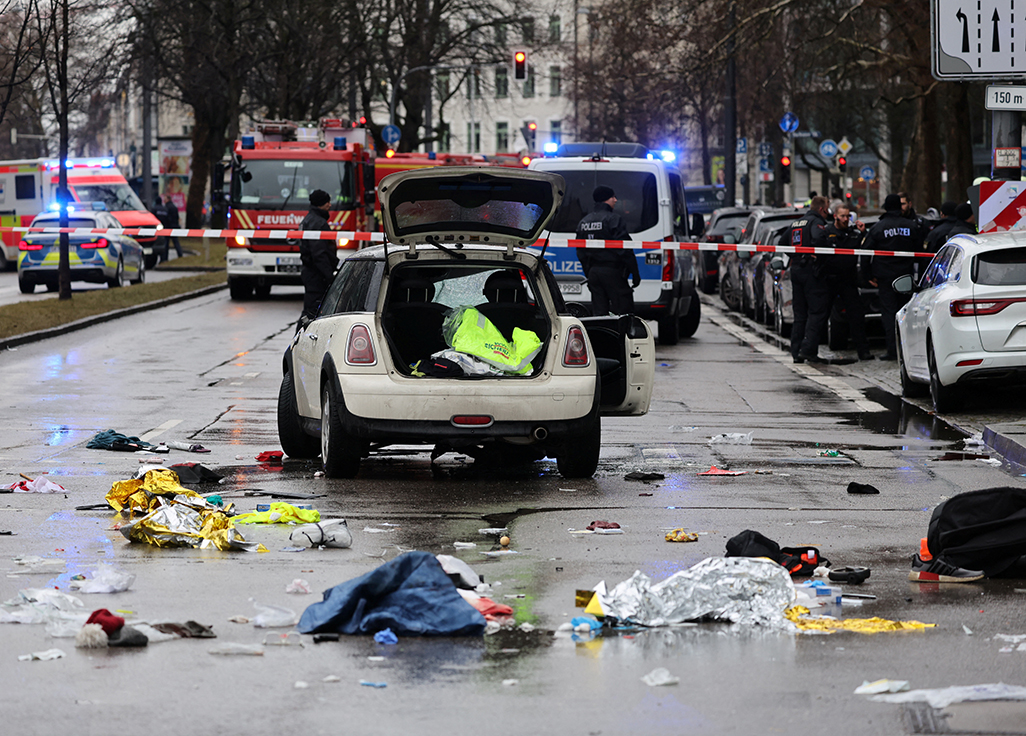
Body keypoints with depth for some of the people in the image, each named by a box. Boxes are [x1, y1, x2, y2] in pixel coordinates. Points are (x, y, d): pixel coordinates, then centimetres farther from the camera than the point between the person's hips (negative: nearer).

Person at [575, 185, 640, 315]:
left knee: (599, 313, 8)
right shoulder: (613, 219, -11)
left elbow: (581, 253, 18)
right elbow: (624, 250, -14)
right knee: (624, 314, -7)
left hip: (593, 272, 7)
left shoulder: (583, 222, 13)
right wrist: (635, 273, -9)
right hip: (612, 271, -7)